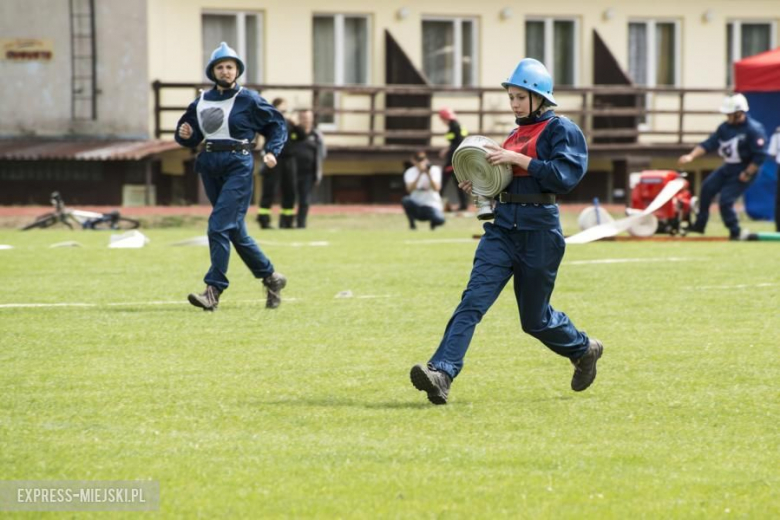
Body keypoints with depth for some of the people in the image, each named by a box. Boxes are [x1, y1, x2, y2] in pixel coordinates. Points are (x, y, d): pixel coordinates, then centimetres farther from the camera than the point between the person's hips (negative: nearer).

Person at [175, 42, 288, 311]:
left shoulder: (248, 100, -2)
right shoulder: (201, 101, 10)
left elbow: (277, 124, 6)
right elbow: (190, 138, 15)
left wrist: (271, 151, -9)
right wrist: (184, 135, -8)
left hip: (238, 166, -6)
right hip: (210, 167, 6)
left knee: (219, 225, -17)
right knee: (235, 230, 11)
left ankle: (214, 289, -20)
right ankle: (270, 277, 27)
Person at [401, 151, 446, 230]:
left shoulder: (434, 170, -5)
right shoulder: (410, 172, -3)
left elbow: (436, 188, -19)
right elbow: (410, 189, -20)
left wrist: (428, 174, -28)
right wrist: (420, 174, -28)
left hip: (431, 205, -1)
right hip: (416, 205, 1)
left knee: (440, 220, -33)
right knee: (405, 200, -32)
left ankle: (433, 222, 7)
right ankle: (412, 223, -6)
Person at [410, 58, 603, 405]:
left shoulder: (560, 129, -4)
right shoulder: (517, 133, 17)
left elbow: (564, 175, -17)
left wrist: (517, 159, -19)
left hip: (539, 229, -5)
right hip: (502, 226, 5)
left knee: (534, 318, 7)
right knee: (474, 299, -14)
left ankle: (583, 350, 37)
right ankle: (442, 373, -27)